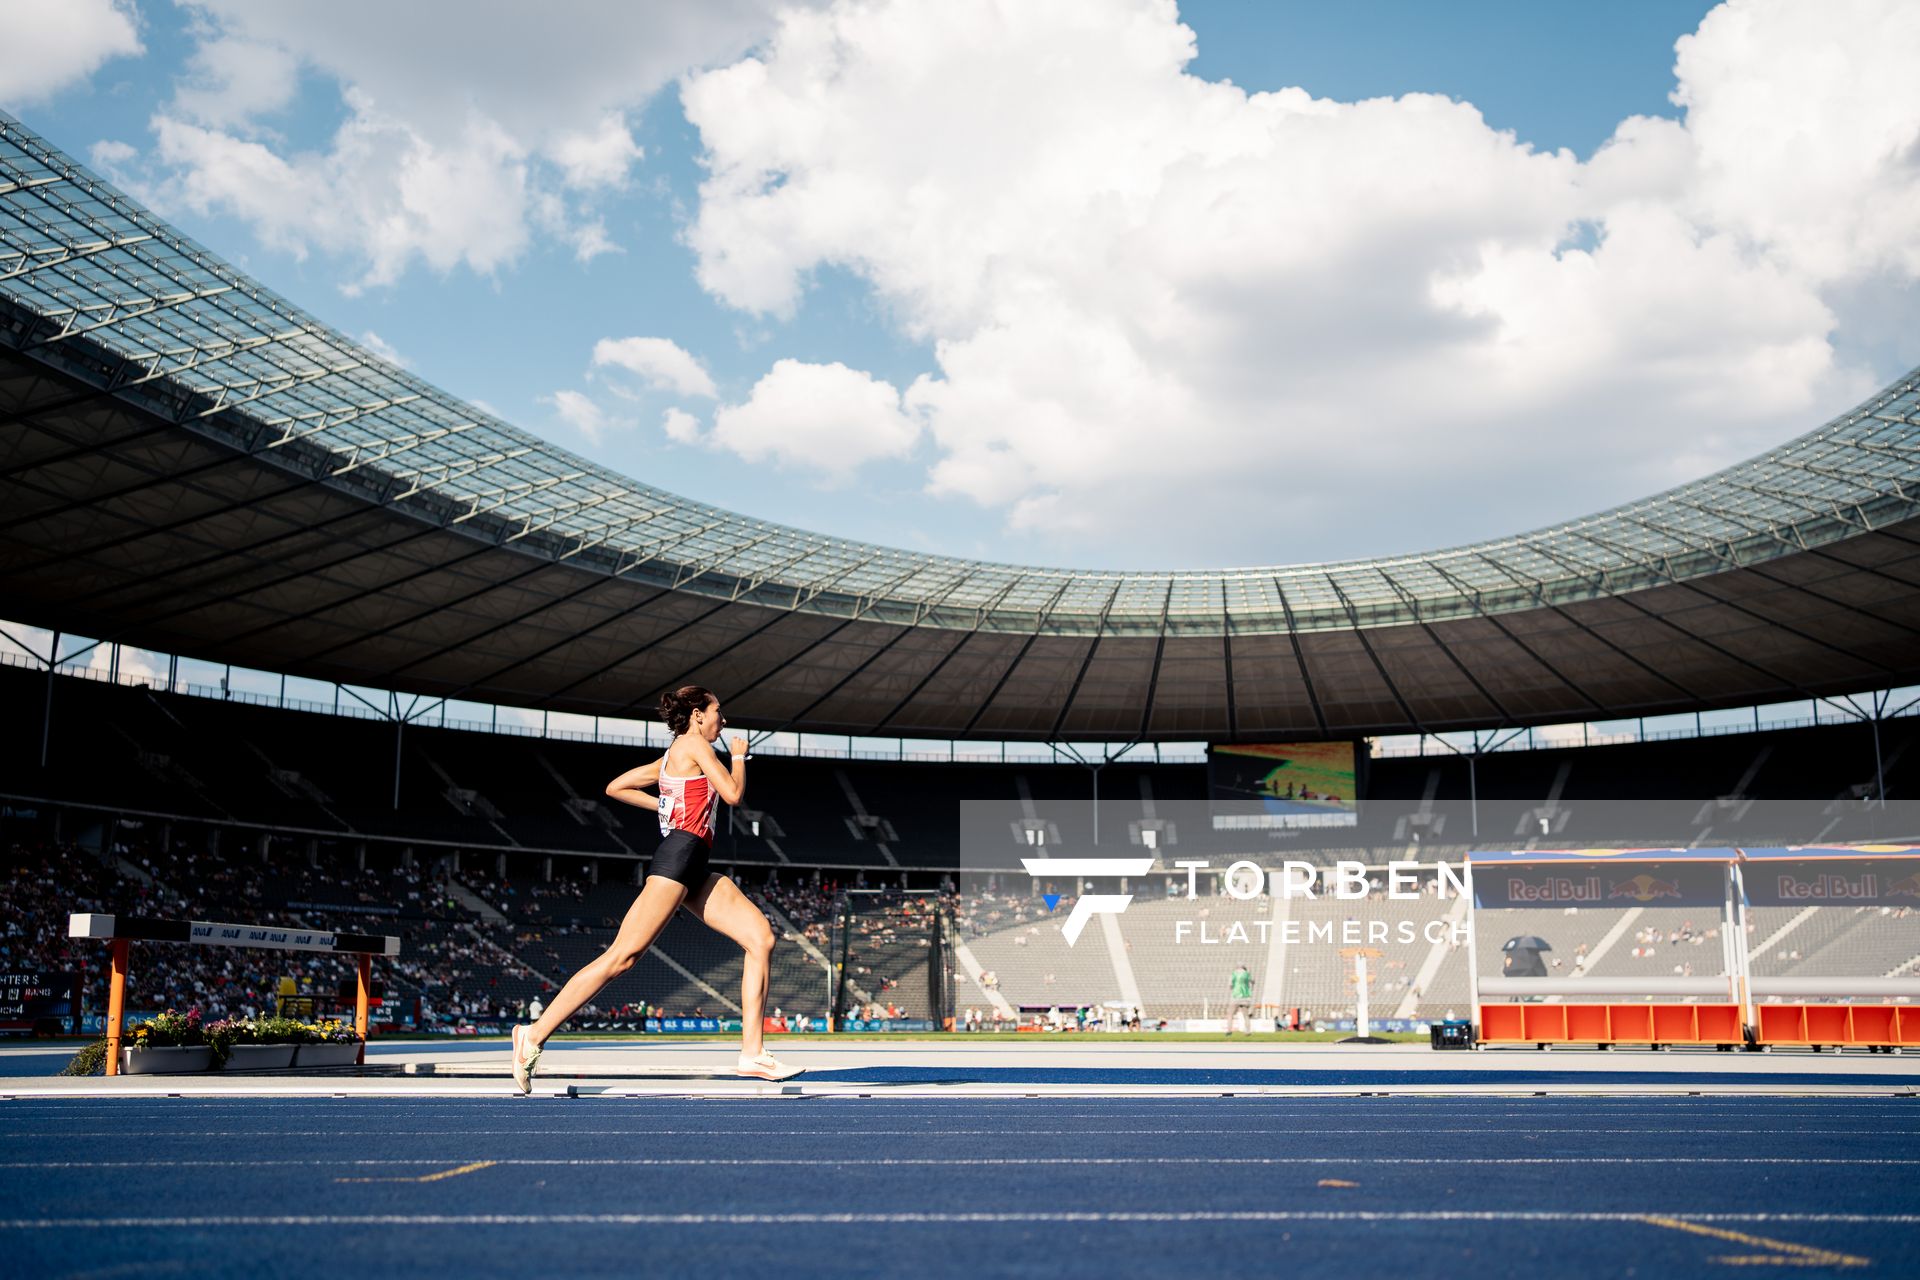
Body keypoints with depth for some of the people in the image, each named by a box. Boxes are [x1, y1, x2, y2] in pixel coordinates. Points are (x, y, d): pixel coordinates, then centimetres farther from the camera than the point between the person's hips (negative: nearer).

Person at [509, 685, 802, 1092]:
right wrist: (739, 756, 12)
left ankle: (752, 1053, -5)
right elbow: (733, 794, -6)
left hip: (695, 872, 10)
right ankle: (535, 1034, -11)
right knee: (622, 956, -14)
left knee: (761, 937, -1)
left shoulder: (671, 757, 25)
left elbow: (616, 787, 28)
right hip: (678, 855, -10)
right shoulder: (694, 744, 0)